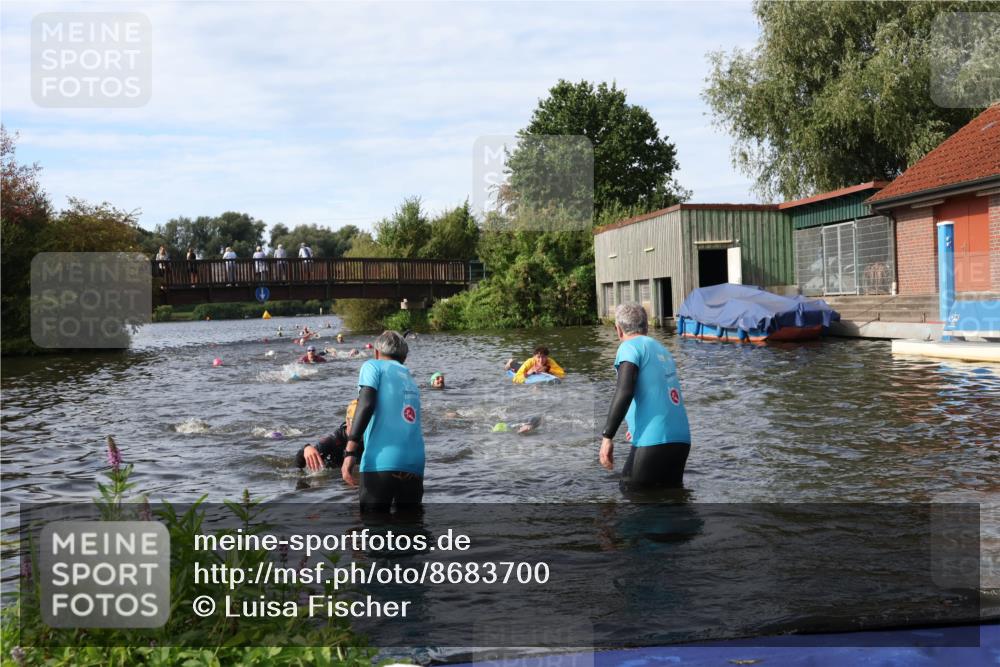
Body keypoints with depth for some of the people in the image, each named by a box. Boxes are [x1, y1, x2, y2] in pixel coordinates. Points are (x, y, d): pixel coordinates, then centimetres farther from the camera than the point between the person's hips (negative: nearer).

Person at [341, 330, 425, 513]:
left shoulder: (373, 366, 10)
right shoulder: (410, 379, 27)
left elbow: (366, 404, -8)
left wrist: (350, 451, -13)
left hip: (381, 464, -5)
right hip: (415, 465, 5)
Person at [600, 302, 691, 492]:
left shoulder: (630, 346, -2)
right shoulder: (661, 348, 20)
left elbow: (624, 391, -17)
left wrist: (607, 436, -16)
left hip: (654, 441, -7)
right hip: (682, 440, 8)